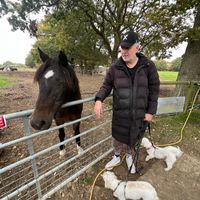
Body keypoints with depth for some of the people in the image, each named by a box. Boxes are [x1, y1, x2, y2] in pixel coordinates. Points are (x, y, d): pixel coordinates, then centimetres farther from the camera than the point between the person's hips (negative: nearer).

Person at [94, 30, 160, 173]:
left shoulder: (148, 66, -7)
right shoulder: (115, 68, -8)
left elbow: (154, 90, -4)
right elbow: (106, 85, -2)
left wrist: (151, 111, -6)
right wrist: (99, 99, -21)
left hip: (139, 114, 1)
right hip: (120, 114, 0)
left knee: (134, 138, 22)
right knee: (117, 138, 19)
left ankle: (129, 157, 54)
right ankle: (117, 157, 50)